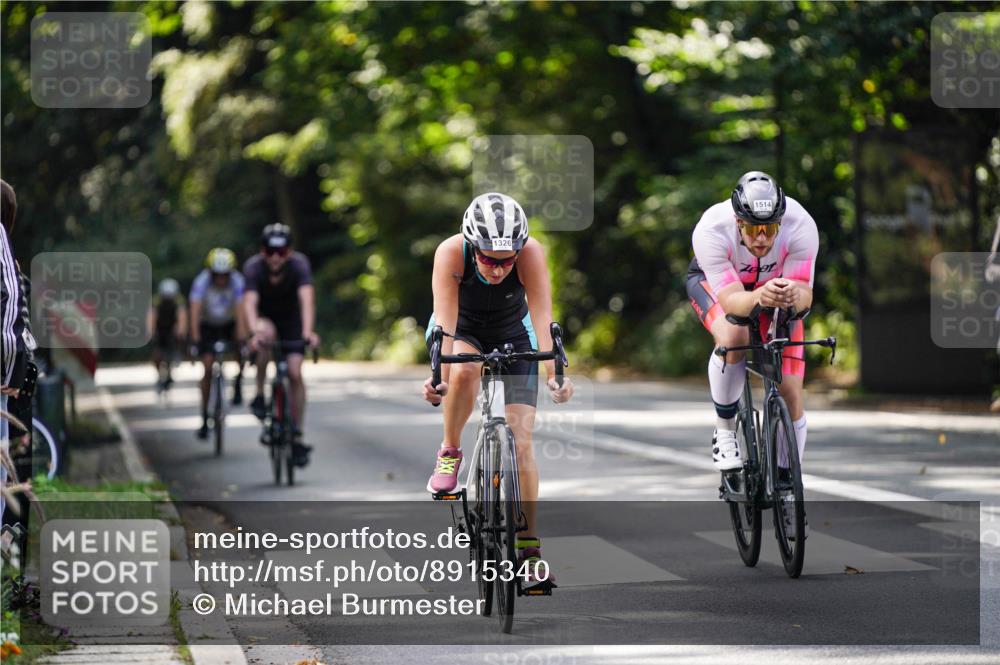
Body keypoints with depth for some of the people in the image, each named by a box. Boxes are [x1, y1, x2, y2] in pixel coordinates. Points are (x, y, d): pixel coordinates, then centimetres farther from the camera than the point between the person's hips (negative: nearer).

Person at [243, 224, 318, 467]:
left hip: (291, 319, 0)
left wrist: (308, 332, -57)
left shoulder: (299, 264, -29)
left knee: (295, 373, -12)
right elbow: (250, 302, -41)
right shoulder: (253, 267, -29)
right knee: (267, 332, -36)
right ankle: (259, 395, -19)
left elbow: (307, 298, -42)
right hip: (265, 318, 0)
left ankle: (297, 438, -3)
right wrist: (254, 332, -58)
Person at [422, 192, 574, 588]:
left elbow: (542, 318, -37)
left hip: (513, 334, 1)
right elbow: (445, 322, -39)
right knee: (465, 370, -38)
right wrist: (439, 376, -54)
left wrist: (555, 373, -51)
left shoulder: (530, 254, -33)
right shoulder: (451, 253, -33)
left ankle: (529, 548, -4)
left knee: (521, 441, -10)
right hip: (463, 331, -1)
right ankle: (449, 454, -12)